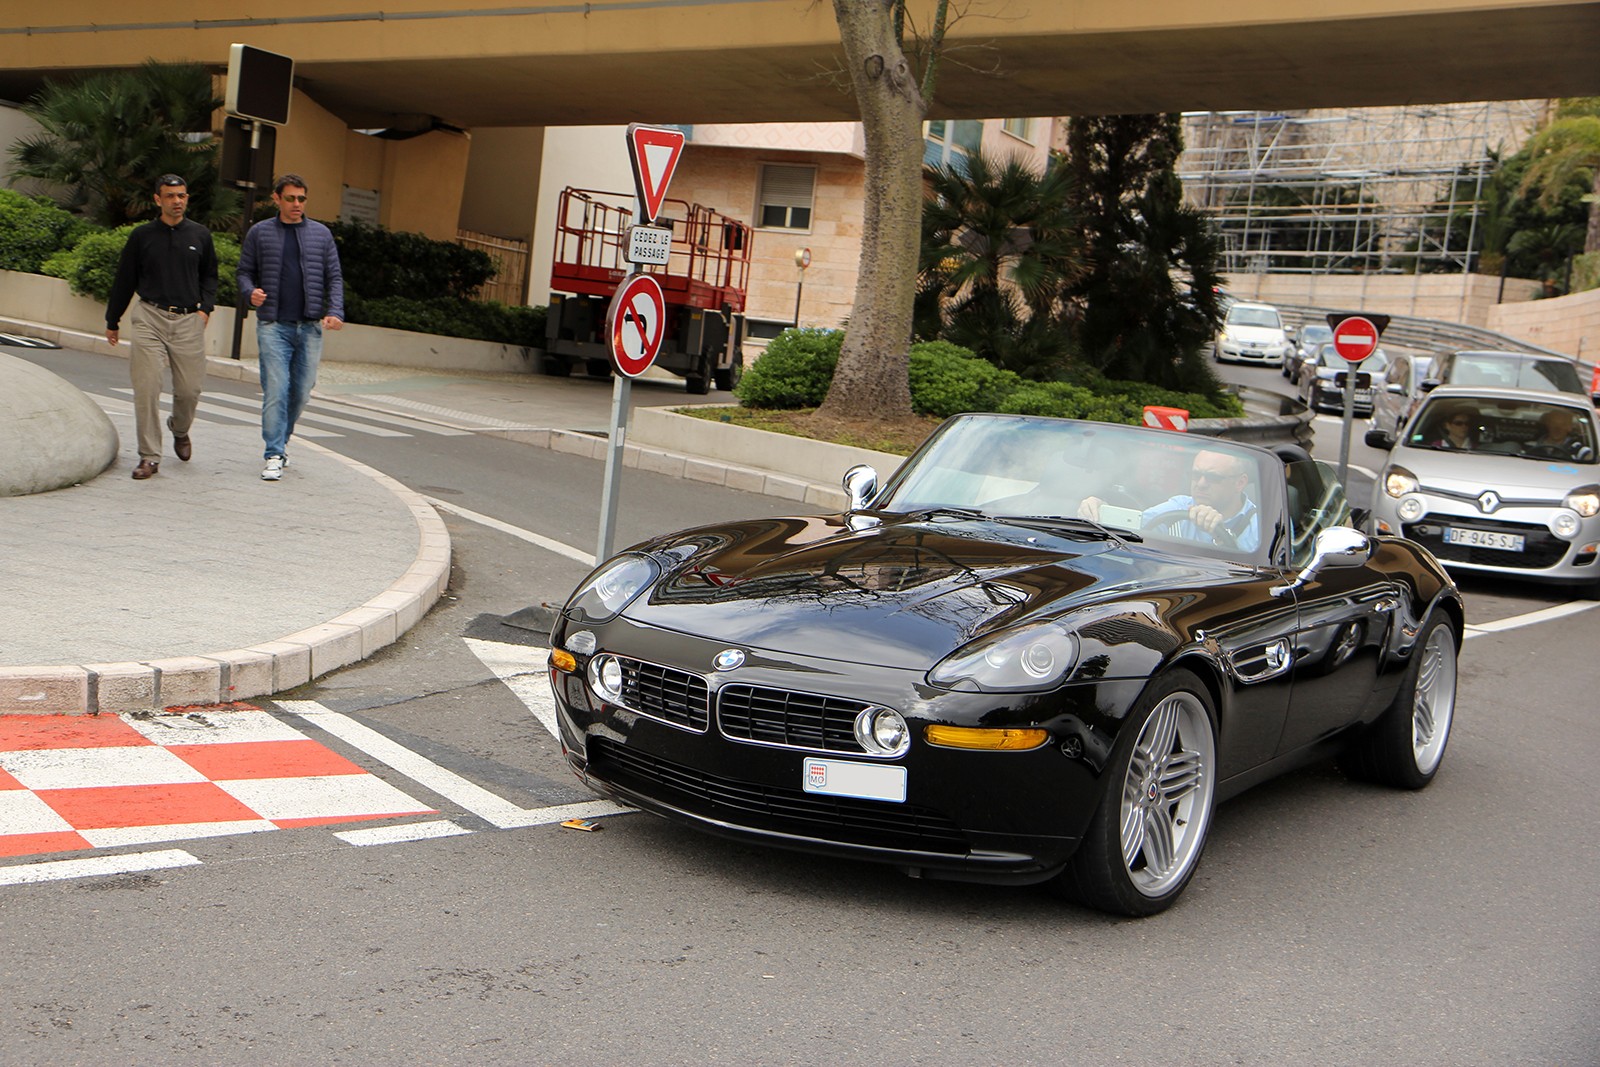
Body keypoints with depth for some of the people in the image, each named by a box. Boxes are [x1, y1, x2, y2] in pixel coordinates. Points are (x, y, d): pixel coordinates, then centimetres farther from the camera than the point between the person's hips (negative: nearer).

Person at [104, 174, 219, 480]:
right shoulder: (142, 235, 5)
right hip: (150, 319, -1)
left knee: (190, 389, 1)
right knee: (146, 388, -7)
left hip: (189, 320, 1)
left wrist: (205, 308, 4)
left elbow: (209, 276, 20)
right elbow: (124, 280, 12)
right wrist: (112, 321, 16)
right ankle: (149, 456, -1)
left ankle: (180, 430, 33)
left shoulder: (200, 235, 9)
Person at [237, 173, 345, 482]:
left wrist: (335, 311, -5)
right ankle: (274, 455, -8)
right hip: (273, 325, -2)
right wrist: (251, 291, -10)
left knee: (301, 391, 5)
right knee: (275, 390, -11)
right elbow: (245, 271, 12)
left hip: (310, 326, 2)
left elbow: (334, 277, 10)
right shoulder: (260, 233, 8)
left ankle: (280, 441, 26)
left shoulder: (321, 234, 11)